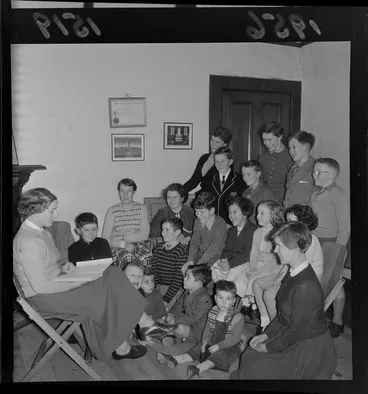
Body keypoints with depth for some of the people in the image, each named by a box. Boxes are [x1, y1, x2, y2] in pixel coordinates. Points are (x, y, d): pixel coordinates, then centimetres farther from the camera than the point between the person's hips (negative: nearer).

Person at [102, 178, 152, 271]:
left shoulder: (141, 208, 10)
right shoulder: (112, 211, 6)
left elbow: (145, 235, 0)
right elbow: (105, 238, 0)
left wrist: (123, 237, -10)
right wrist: (123, 244, -16)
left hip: (138, 244, 2)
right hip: (117, 247, -1)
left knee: (147, 258, -32)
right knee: (128, 260, -35)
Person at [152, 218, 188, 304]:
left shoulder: (182, 251, -12)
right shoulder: (157, 248, 7)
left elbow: (178, 279, -14)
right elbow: (153, 271, 8)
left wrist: (166, 299, -17)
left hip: (174, 290, -5)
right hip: (157, 287, 5)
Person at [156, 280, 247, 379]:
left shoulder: (237, 318, -19)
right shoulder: (212, 312, -1)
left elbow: (235, 338, -22)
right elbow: (207, 329, 7)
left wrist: (218, 346, -26)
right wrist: (205, 341, -11)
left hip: (231, 347, -6)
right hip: (213, 343, 6)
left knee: (219, 354, -32)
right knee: (199, 347, -9)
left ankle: (198, 368, -48)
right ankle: (175, 360, -18)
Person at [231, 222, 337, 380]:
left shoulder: (305, 287, -31)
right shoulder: (293, 273, -2)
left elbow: (297, 330, -23)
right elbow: (283, 313, 9)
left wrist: (269, 347, -10)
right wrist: (266, 334, 6)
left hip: (309, 350, -8)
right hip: (290, 336, 8)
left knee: (253, 371, -5)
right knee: (248, 356, 6)